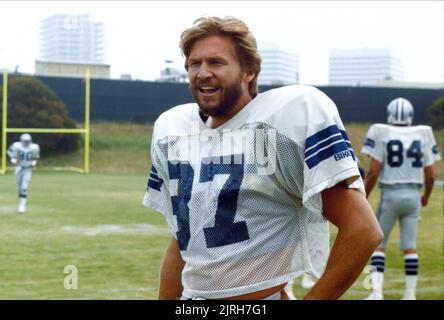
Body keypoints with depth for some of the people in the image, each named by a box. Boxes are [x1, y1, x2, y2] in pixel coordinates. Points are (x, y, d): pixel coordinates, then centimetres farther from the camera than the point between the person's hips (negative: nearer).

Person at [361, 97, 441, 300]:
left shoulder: (383, 135, -7)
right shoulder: (422, 136, 3)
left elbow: (373, 172, -11)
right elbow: (430, 175, 5)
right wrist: (426, 196, 23)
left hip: (390, 194, -3)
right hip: (413, 194, 3)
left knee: (378, 244, 7)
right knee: (410, 246, 8)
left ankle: (377, 292, -4)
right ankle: (410, 294, 9)